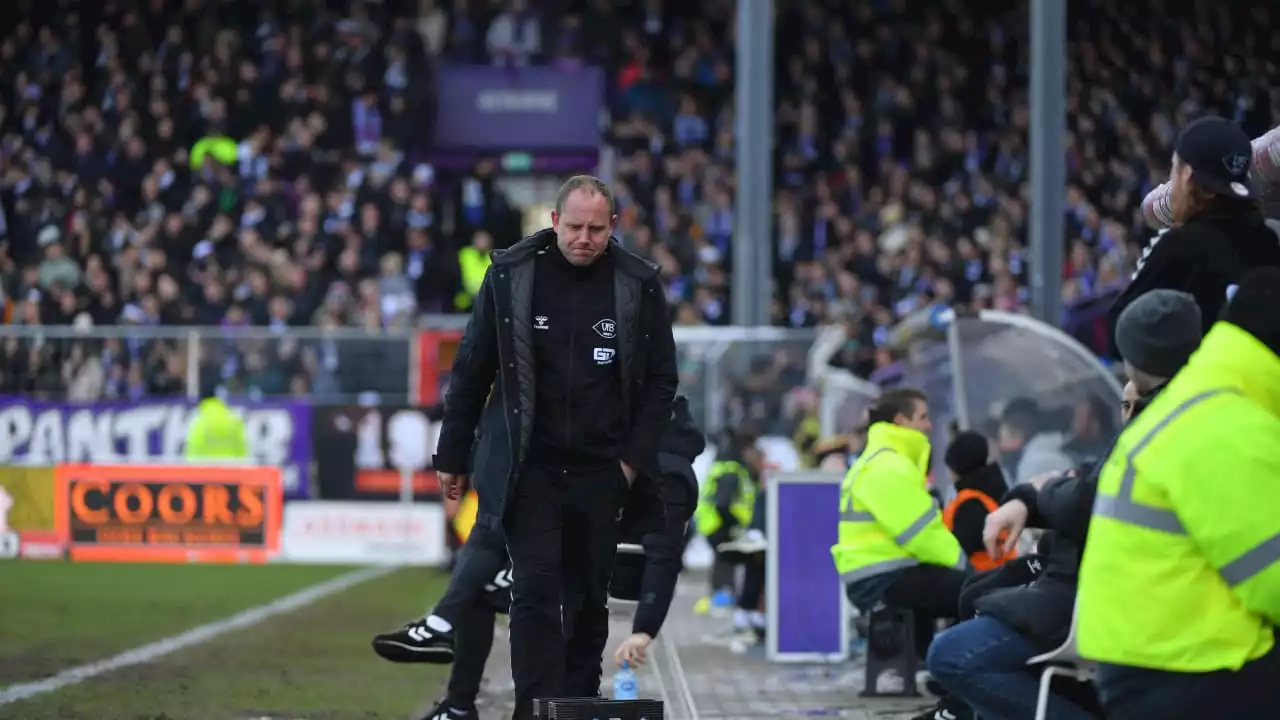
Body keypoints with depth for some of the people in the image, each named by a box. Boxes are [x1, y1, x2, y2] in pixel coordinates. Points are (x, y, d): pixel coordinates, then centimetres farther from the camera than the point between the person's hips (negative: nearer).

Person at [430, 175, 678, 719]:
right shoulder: (511, 275, -1)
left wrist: (635, 458, -1)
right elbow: (471, 370, 6)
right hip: (530, 468, -2)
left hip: (601, 472, 2)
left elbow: (661, 380, 8)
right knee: (535, 592, -11)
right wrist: (453, 456, 7)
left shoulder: (638, 287, 1)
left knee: (589, 598, 7)